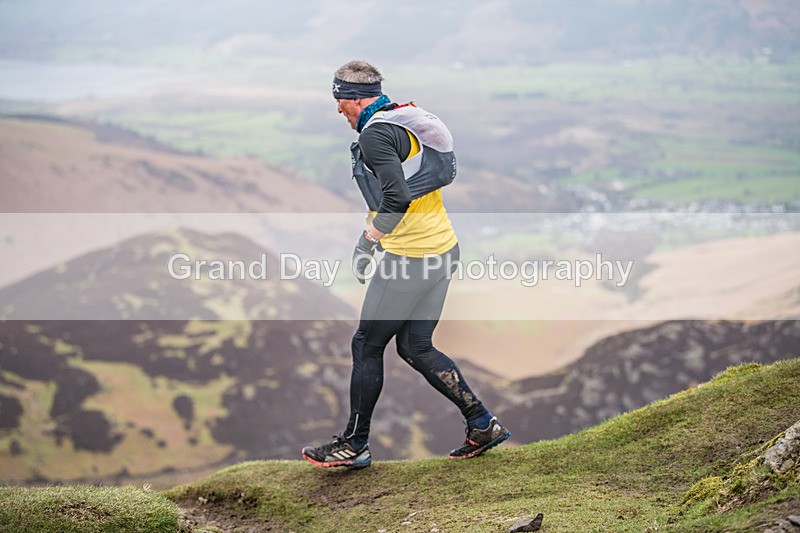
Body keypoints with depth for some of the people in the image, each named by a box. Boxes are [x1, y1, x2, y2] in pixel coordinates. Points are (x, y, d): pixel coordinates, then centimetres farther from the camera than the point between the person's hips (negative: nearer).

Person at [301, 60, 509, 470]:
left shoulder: (374, 134, -15)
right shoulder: (410, 117, 13)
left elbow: (396, 197, -27)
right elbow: (448, 172, 21)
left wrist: (368, 241, -13)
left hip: (411, 256, -9)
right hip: (444, 248, 9)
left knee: (366, 345, 4)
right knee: (415, 347, 15)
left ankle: (354, 445, 13)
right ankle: (482, 425, 13)